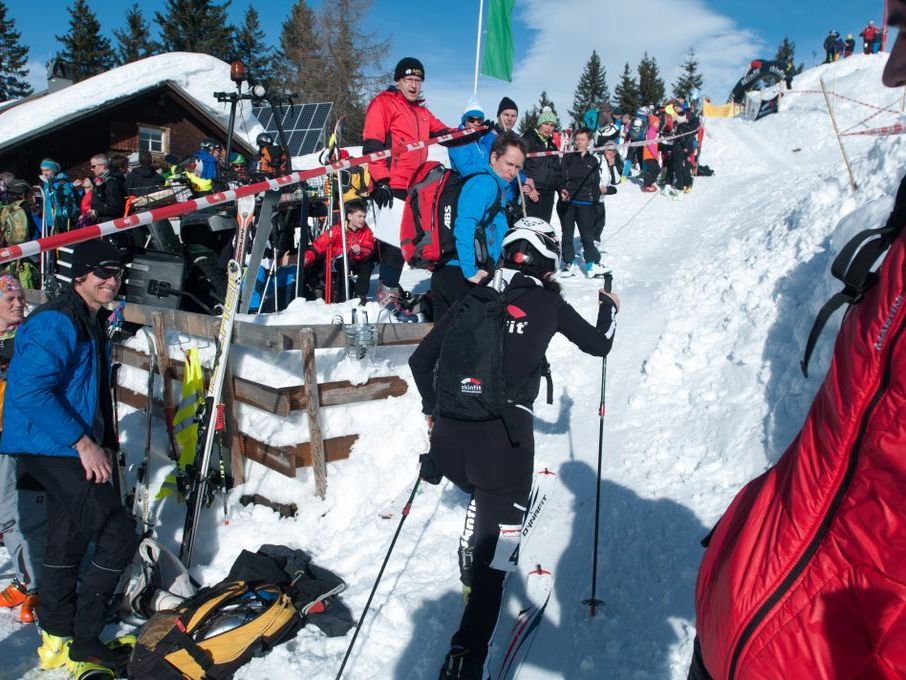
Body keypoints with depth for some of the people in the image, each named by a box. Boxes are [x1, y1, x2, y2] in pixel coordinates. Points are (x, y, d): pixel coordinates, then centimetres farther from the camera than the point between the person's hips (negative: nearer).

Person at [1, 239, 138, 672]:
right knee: (119, 536, -10)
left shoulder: (92, 323, 15)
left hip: (70, 454, 10)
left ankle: (57, 643, 32)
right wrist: (83, 442, -24)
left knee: (67, 547, 18)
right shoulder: (55, 322, -16)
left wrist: (104, 443, 14)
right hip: (52, 452, -10)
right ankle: (82, 640, 4)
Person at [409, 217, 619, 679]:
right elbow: (598, 345, 21)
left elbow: (421, 359, 14)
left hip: (451, 433, 4)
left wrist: (432, 408, 30)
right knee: (493, 549, 4)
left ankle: (474, 564, 46)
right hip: (504, 436, -3)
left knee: (487, 495, 37)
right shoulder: (548, 303, 8)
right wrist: (608, 308, 41)